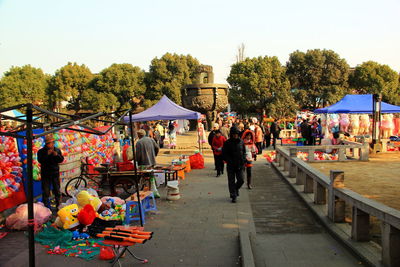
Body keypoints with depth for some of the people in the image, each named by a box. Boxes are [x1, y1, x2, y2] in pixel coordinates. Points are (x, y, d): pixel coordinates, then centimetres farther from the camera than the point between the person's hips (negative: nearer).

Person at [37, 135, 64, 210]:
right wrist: (47, 154, -25)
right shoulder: (41, 151, -3)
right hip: (45, 174, -3)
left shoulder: (57, 150, 6)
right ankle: (46, 207, 7)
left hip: (55, 173, 3)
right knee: (46, 191, -1)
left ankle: (58, 205, 21)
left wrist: (57, 155, -18)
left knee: (57, 190, 10)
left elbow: (61, 160, 0)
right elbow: (40, 160, -16)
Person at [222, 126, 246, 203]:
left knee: (241, 180, 1)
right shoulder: (227, 143, -4)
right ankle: (233, 196, 12)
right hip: (231, 166, -2)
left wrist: (243, 160, 0)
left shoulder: (241, 142, 6)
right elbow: (224, 154, -5)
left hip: (240, 165, 3)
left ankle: (236, 188, 32)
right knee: (231, 181, 2)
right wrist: (230, 161, -15)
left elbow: (244, 152, 16)